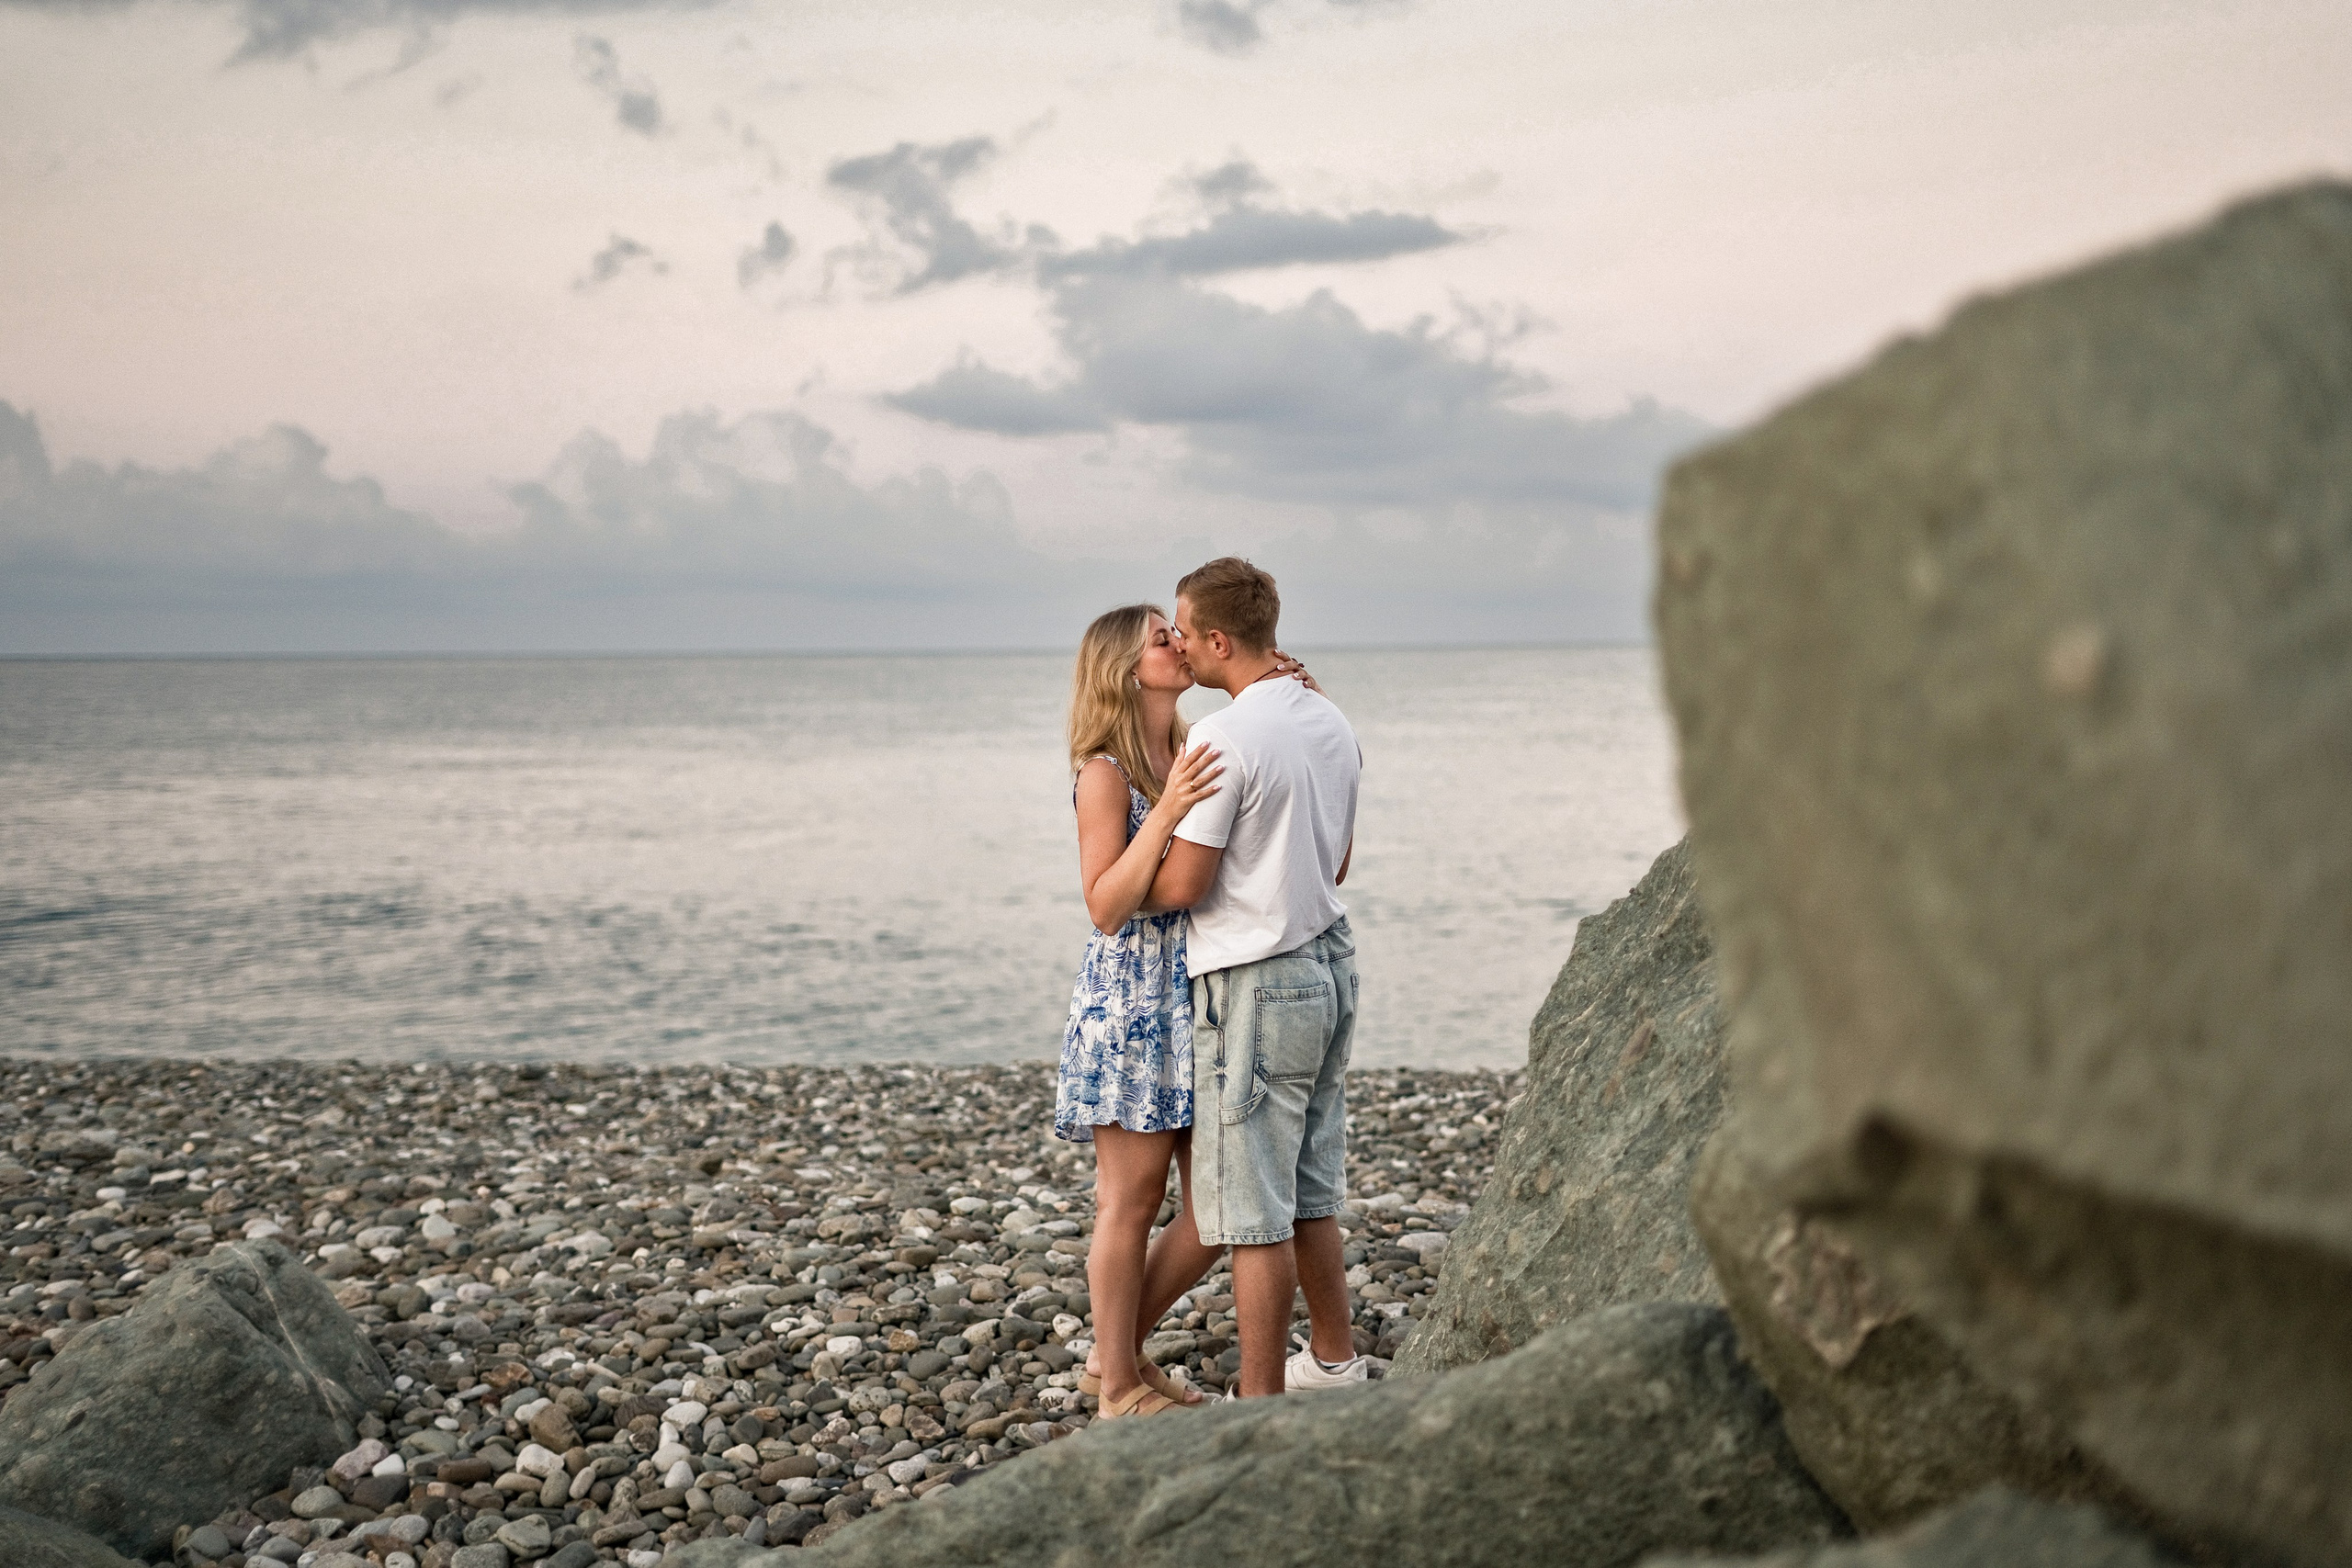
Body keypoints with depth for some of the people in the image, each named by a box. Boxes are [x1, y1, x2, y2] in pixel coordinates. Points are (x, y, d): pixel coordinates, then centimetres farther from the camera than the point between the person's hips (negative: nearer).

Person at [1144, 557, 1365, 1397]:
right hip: (1329, 965, 9)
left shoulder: (1224, 737, -18)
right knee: (1311, 1198, 20)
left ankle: (1262, 1403, 7)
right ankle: (1335, 1360, 32)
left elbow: (1181, 885, -16)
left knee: (1255, 1212, 0)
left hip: (1255, 985, -8)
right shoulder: (1330, 722, 8)